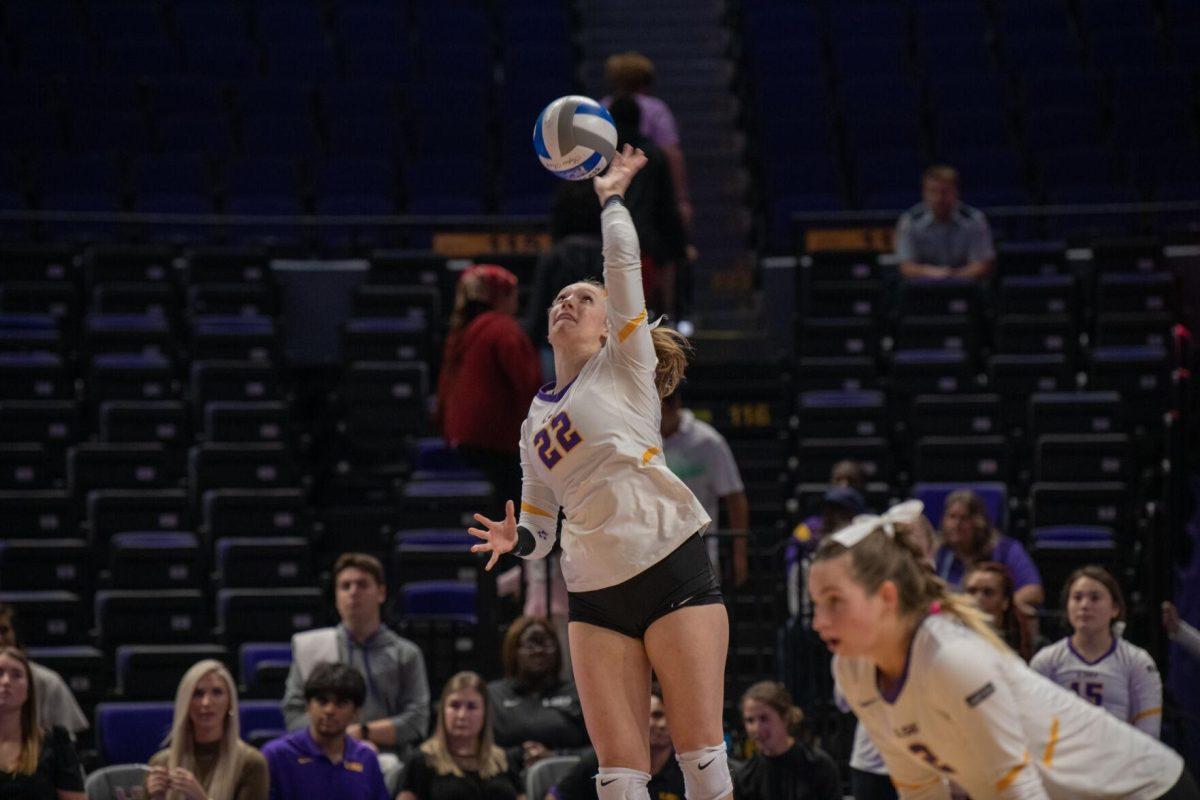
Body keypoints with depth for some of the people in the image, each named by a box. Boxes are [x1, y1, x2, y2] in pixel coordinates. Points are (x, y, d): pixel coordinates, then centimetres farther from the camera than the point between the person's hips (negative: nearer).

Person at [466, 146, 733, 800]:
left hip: (672, 568, -5)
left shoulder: (623, 368, 8)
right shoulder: (534, 423, 21)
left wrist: (610, 195, 2)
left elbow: (624, 271, -4)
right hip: (594, 596, 5)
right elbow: (540, 529, 23)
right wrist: (517, 539, 2)